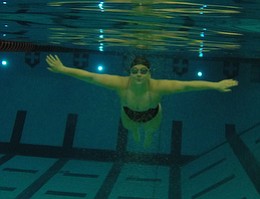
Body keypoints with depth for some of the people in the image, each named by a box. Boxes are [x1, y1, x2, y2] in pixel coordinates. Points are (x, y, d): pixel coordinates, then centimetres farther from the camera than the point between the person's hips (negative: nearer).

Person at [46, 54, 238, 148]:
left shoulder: (158, 86, -45)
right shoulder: (121, 84, -43)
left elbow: (188, 85, -46)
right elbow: (90, 76, -39)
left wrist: (216, 85, -49)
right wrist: (63, 69, -39)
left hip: (152, 117, 0)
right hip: (129, 116, 1)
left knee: (150, 131, 34)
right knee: (131, 129, 35)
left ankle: (148, 135, 74)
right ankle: (136, 132, 75)